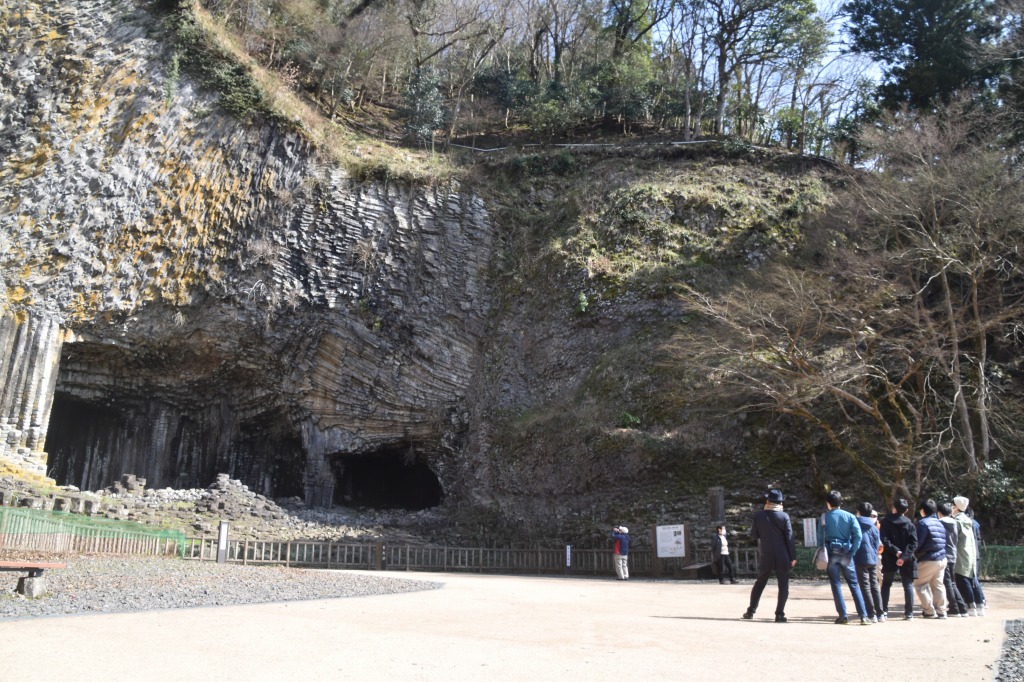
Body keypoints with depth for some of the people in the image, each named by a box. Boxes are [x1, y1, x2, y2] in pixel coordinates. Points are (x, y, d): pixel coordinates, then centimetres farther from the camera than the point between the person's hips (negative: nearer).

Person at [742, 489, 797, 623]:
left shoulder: (758, 516, -3)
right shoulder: (784, 516, -8)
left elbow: (753, 536, 2)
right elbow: (789, 538, -8)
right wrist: (793, 557, -2)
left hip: (765, 557, 3)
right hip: (782, 557, -2)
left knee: (759, 583, 16)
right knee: (783, 585, 6)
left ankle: (751, 611, 18)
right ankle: (779, 614, 1)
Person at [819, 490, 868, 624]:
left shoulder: (824, 516, 0)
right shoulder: (849, 516, 3)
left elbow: (821, 536, -2)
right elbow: (858, 535, -7)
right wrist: (852, 552, -3)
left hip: (831, 554, -1)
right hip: (846, 554, 1)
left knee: (836, 585, 4)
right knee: (854, 584, 8)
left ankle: (843, 615, 0)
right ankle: (863, 616, 1)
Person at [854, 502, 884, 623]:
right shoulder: (873, 526, 10)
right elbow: (878, 543, 11)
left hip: (861, 559, -5)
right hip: (873, 559, 5)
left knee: (865, 587, -3)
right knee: (874, 586, 12)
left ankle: (872, 615, -7)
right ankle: (879, 614, 11)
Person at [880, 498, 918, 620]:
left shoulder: (886, 522, -3)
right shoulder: (909, 524, 0)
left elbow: (884, 540, -14)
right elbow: (913, 543, -9)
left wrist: (896, 551, -14)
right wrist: (904, 556, -15)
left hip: (890, 559, -1)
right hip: (906, 560, 1)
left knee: (886, 585, 9)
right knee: (908, 585, 11)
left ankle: (884, 612, 2)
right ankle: (909, 613, 9)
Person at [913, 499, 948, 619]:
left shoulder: (923, 523, -14)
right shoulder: (939, 523, 12)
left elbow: (917, 543, -16)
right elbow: (944, 541, 15)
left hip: (928, 560, -8)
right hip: (942, 559, 8)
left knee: (920, 584, 3)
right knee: (937, 585, 14)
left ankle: (929, 611, 3)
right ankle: (941, 611, 15)